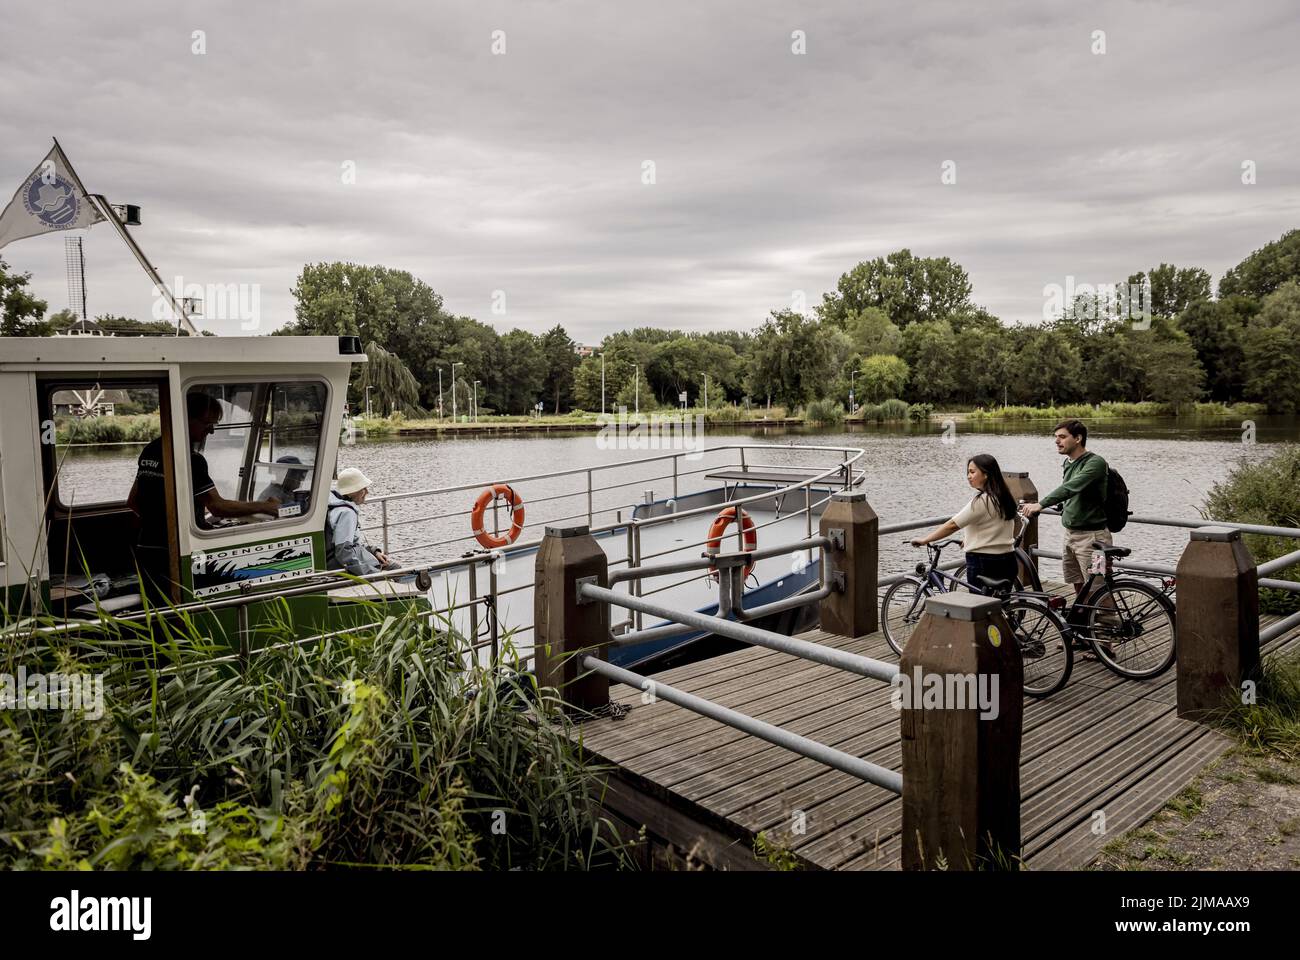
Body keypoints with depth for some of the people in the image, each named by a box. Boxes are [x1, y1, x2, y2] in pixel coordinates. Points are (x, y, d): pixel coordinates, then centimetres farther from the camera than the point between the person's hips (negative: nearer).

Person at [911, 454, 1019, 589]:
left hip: (983, 563, -8)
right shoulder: (1004, 497, 10)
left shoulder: (982, 500, -16)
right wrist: (969, 539, 26)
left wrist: (924, 540, -13)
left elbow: (953, 525, -18)